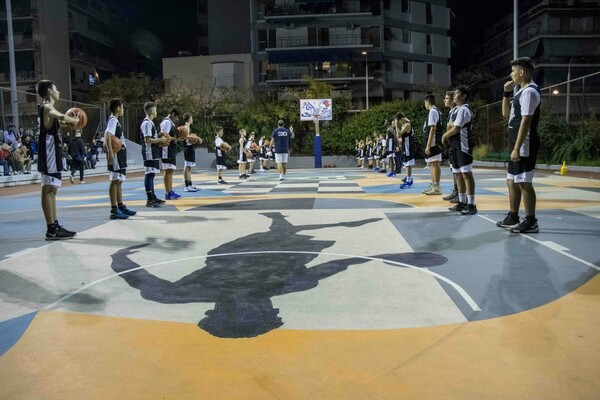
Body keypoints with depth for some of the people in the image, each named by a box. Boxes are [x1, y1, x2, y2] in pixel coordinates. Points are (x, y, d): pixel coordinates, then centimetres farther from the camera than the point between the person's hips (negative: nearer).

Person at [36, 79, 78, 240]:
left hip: (53, 153, 11)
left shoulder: (47, 108, 18)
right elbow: (62, 117, -33)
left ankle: (55, 226, 17)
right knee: (48, 190, -9)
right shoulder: (46, 107, -13)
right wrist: (75, 120, -14)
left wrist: (69, 121, 12)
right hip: (49, 153, -11)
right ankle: (51, 230, -8)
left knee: (52, 190, 11)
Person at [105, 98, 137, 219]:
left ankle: (121, 207, 22)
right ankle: (114, 210, -6)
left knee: (119, 181, 14)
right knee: (115, 181, -8)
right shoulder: (113, 120, -13)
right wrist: (110, 152, -34)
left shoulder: (115, 120, 17)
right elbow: (107, 136, -27)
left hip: (120, 155, 10)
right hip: (116, 155, -10)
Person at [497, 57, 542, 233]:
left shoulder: (529, 91, -14)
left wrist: (517, 148, -23)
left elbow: (526, 121, -20)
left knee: (524, 183, -6)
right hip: (517, 145, 10)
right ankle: (512, 218, 24)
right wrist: (507, 93, 12)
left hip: (524, 146, -10)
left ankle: (531, 222, 2)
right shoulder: (522, 92, 17)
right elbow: (506, 113, 24)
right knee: (512, 181, 15)